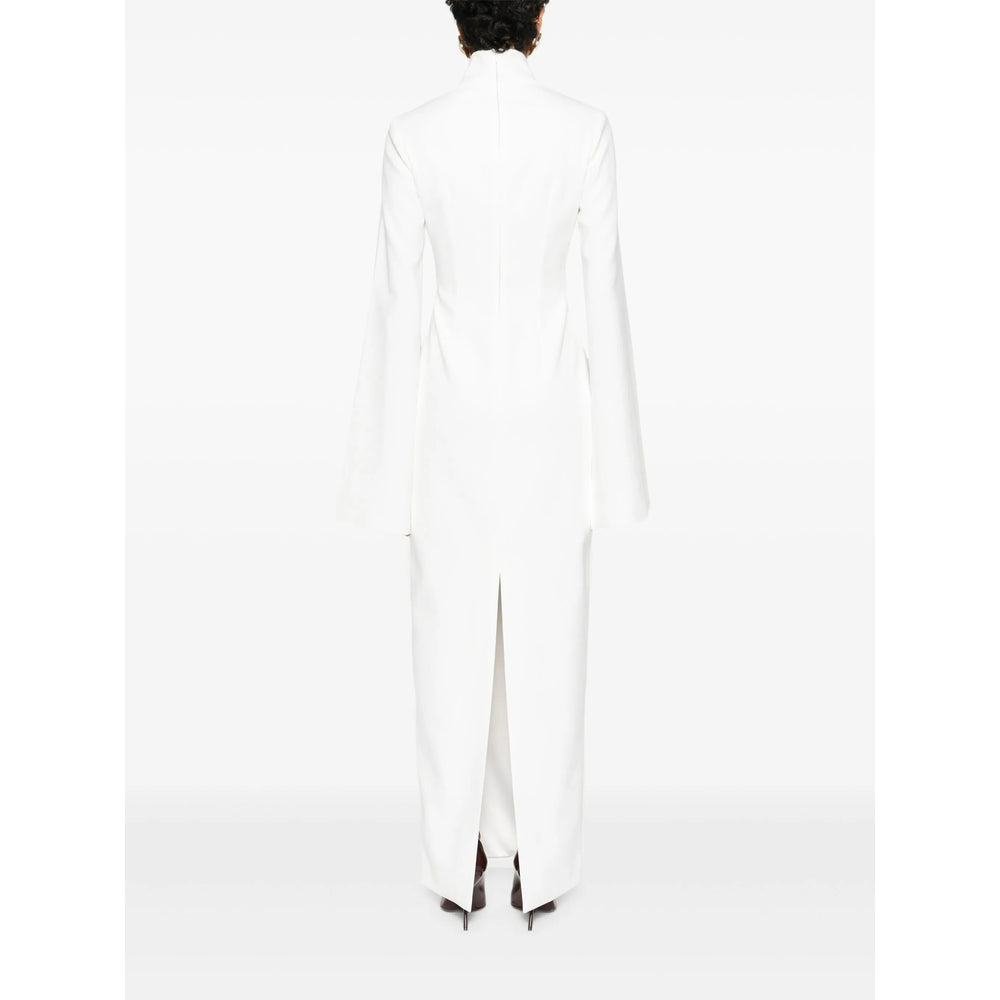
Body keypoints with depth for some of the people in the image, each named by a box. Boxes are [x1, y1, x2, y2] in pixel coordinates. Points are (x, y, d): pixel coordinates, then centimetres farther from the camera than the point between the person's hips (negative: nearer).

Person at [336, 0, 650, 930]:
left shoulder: (415, 133, -5)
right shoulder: (585, 129, -4)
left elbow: (397, 304, -5)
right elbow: (606, 297, -3)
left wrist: (390, 458, 3)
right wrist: (615, 457, 5)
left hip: (453, 410, 0)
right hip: (549, 410, 1)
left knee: (453, 641, 11)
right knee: (547, 643, 10)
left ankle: (459, 864, 25)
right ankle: (540, 867, 24)